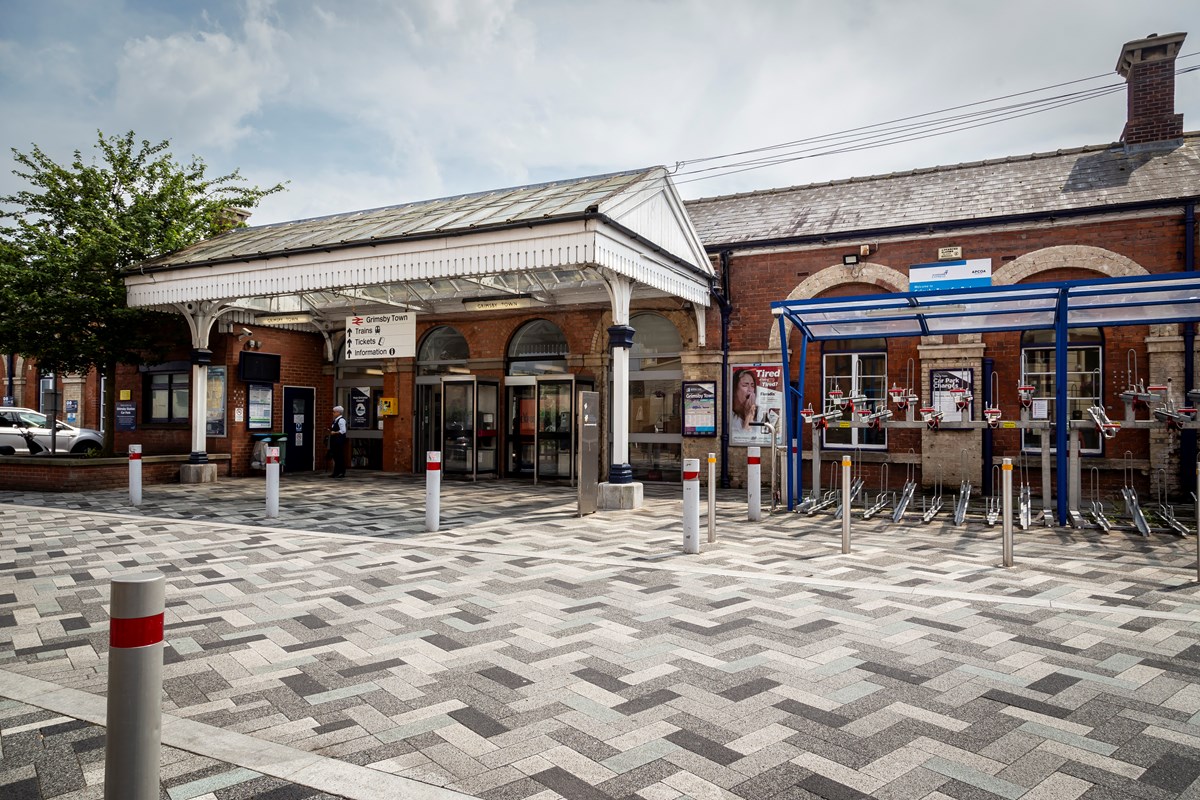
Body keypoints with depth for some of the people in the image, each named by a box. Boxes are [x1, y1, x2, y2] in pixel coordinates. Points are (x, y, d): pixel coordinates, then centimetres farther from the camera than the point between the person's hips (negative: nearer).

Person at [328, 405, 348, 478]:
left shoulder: (341, 420, -14)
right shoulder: (335, 420, 17)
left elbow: (343, 431, -22)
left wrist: (334, 433, -16)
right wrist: (330, 431, 8)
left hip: (339, 440, -10)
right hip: (335, 441, 10)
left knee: (340, 456, -6)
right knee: (335, 456, 12)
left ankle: (341, 473, 0)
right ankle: (336, 472, 18)